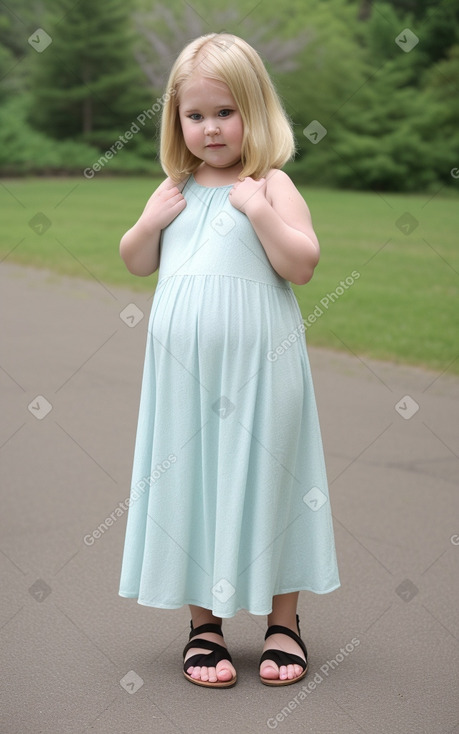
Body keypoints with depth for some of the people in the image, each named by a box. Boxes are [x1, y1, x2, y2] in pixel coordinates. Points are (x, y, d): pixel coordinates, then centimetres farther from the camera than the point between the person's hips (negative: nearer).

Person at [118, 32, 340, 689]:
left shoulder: (271, 185, -3)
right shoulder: (175, 189, 11)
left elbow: (302, 266, -11)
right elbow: (137, 263, 19)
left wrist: (259, 210, -20)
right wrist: (151, 221, 0)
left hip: (257, 364, -4)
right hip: (184, 365, 4)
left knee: (265, 478, 4)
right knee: (191, 481, 7)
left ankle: (283, 622, 18)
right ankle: (204, 624, 19)